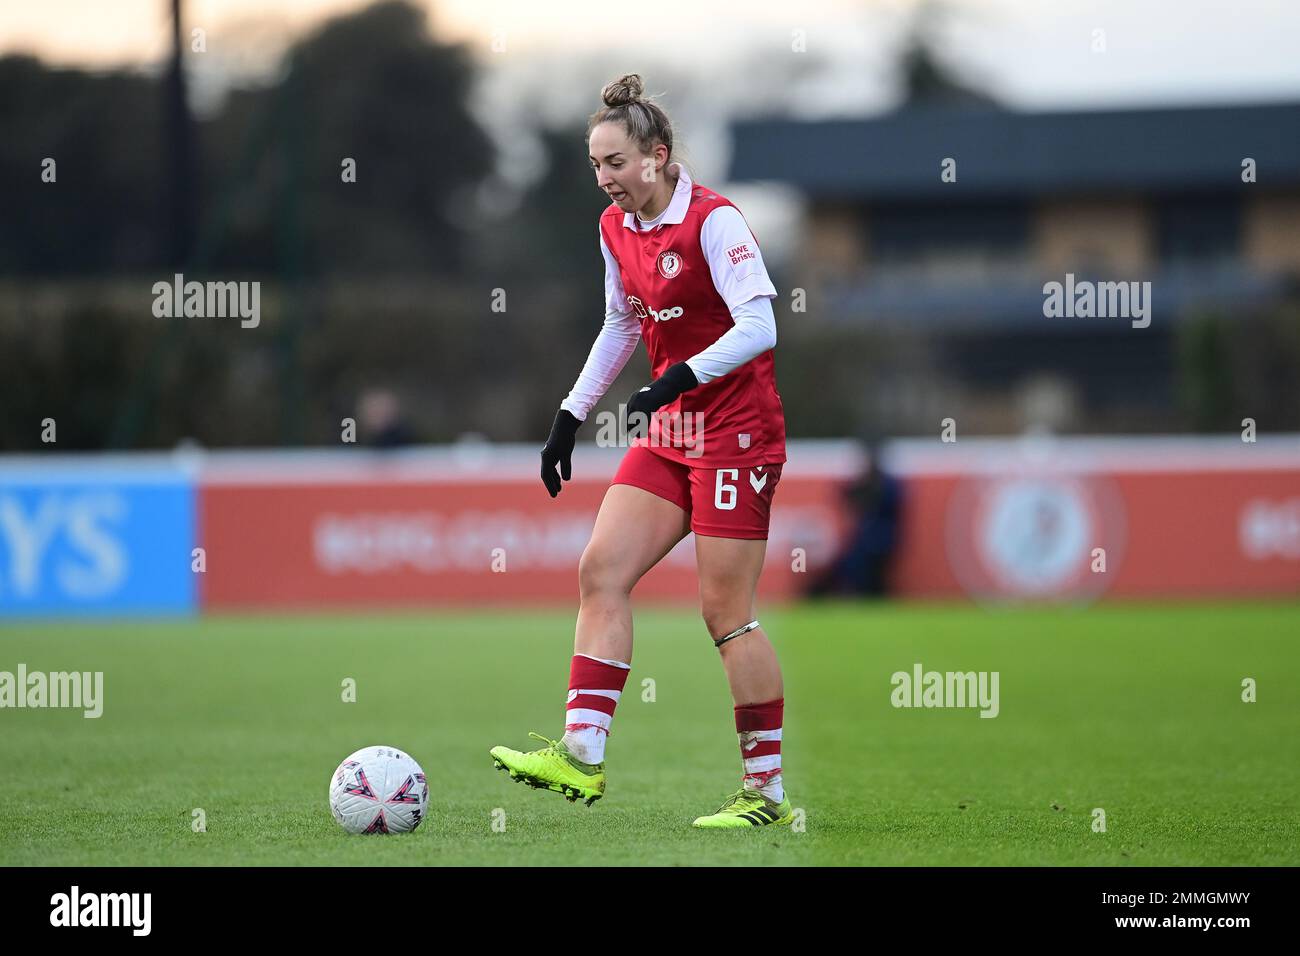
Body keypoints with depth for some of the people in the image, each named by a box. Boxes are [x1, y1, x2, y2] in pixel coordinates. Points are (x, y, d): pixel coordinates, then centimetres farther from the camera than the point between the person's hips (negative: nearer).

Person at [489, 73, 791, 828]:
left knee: (726, 611, -7)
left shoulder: (712, 220, -16)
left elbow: (759, 326, -24)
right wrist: (573, 414, 19)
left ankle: (768, 791, 2)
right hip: (670, 430, 8)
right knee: (601, 570, -4)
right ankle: (582, 754, -5)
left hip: (737, 430, -8)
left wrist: (685, 375, -36)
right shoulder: (617, 228, 8)